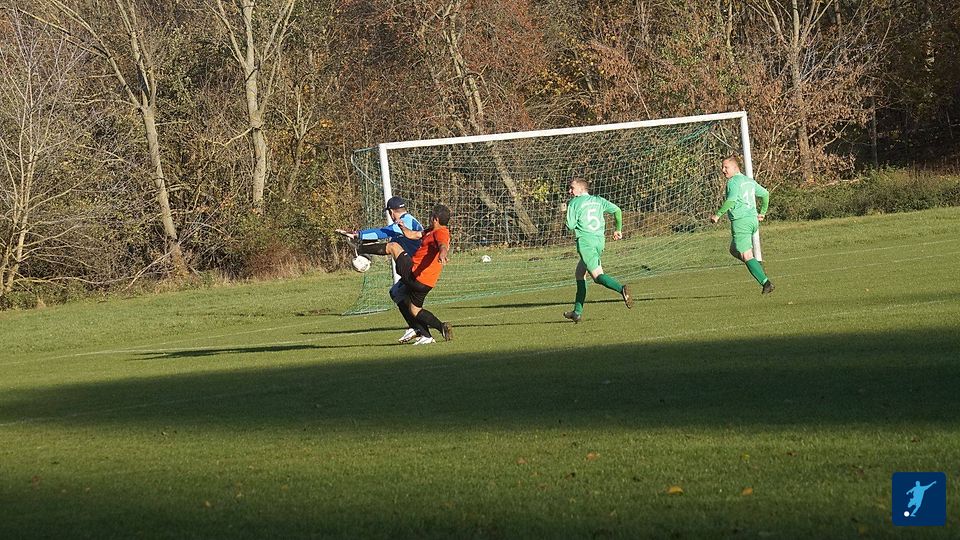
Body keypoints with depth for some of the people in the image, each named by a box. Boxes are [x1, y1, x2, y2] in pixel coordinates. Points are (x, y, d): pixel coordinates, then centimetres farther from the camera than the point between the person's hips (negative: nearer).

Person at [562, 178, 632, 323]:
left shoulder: (574, 203, 0)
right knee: (579, 273, 19)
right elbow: (617, 210, 9)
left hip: (585, 241, -7)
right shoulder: (598, 200, 16)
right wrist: (618, 229, 18)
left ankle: (621, 289, -43)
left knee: (597, 275, -16)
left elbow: (570, 226, -4)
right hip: (600, 240, 7)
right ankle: (577, 311, 19)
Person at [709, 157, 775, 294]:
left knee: (746, 256, -8)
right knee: (734, 250, 22)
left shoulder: (733, 181, -9)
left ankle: (765, 283, -16)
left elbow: (731, 200, -24)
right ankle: (757, 265, 3)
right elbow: (765, 194, 26)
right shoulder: (749, 181, 17)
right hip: (753, 219, 9)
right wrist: (762, 212, 33)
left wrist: (718, 214, -21)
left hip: (740, 221, -9)